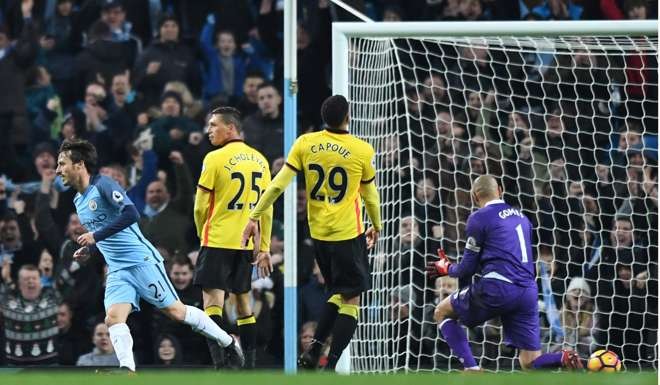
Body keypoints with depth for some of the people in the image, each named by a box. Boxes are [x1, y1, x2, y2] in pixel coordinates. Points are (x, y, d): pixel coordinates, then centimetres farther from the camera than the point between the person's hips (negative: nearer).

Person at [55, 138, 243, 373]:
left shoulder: (103, 185, -12)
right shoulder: (79, 201, 15)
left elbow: (131, 214, -25)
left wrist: (96, 236, -24)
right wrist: (89, 250, 11)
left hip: (141, 260, -8)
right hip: (117, 271, 8)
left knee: (176, 311, -1)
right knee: (113, 318, -16)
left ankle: (228, 343, 14)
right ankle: (127, 371, -28)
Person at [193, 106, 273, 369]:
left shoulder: (215, 159, -10)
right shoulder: (259, 160, 8)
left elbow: (200, 206, -6)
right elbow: (267, 208, 9)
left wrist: (203, 235, 12)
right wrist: (264, 248, 13)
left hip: (218, 241, -6)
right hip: (247, 244, 6)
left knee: (213, 303, -8)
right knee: (244, 304, 16)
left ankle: (220, 364, -20)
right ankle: (250, 366, 18)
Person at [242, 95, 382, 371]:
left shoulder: (305, 144, -3)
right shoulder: (362, 151, -9)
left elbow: (278, 185, -4)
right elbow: (370, 195, 5)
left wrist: (254, 217, 4)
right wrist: (376, 226, 22)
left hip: (318, 233, 4)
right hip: (349, 234, -4)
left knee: (338, 293, 22)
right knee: (350, 300, 2)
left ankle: (314, 349, 10)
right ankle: (331, 366, -6)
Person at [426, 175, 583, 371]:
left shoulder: (479, 218, 1)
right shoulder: (521, 217, 22)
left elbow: (467, 268, 4)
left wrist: (448, 269, 26)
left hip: (496, 289, -6)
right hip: (528, 292, 6)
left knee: (442, 312, 17)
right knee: (530, 364, 9)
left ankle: (472, 370, -3)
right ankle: (564, 358, -25)